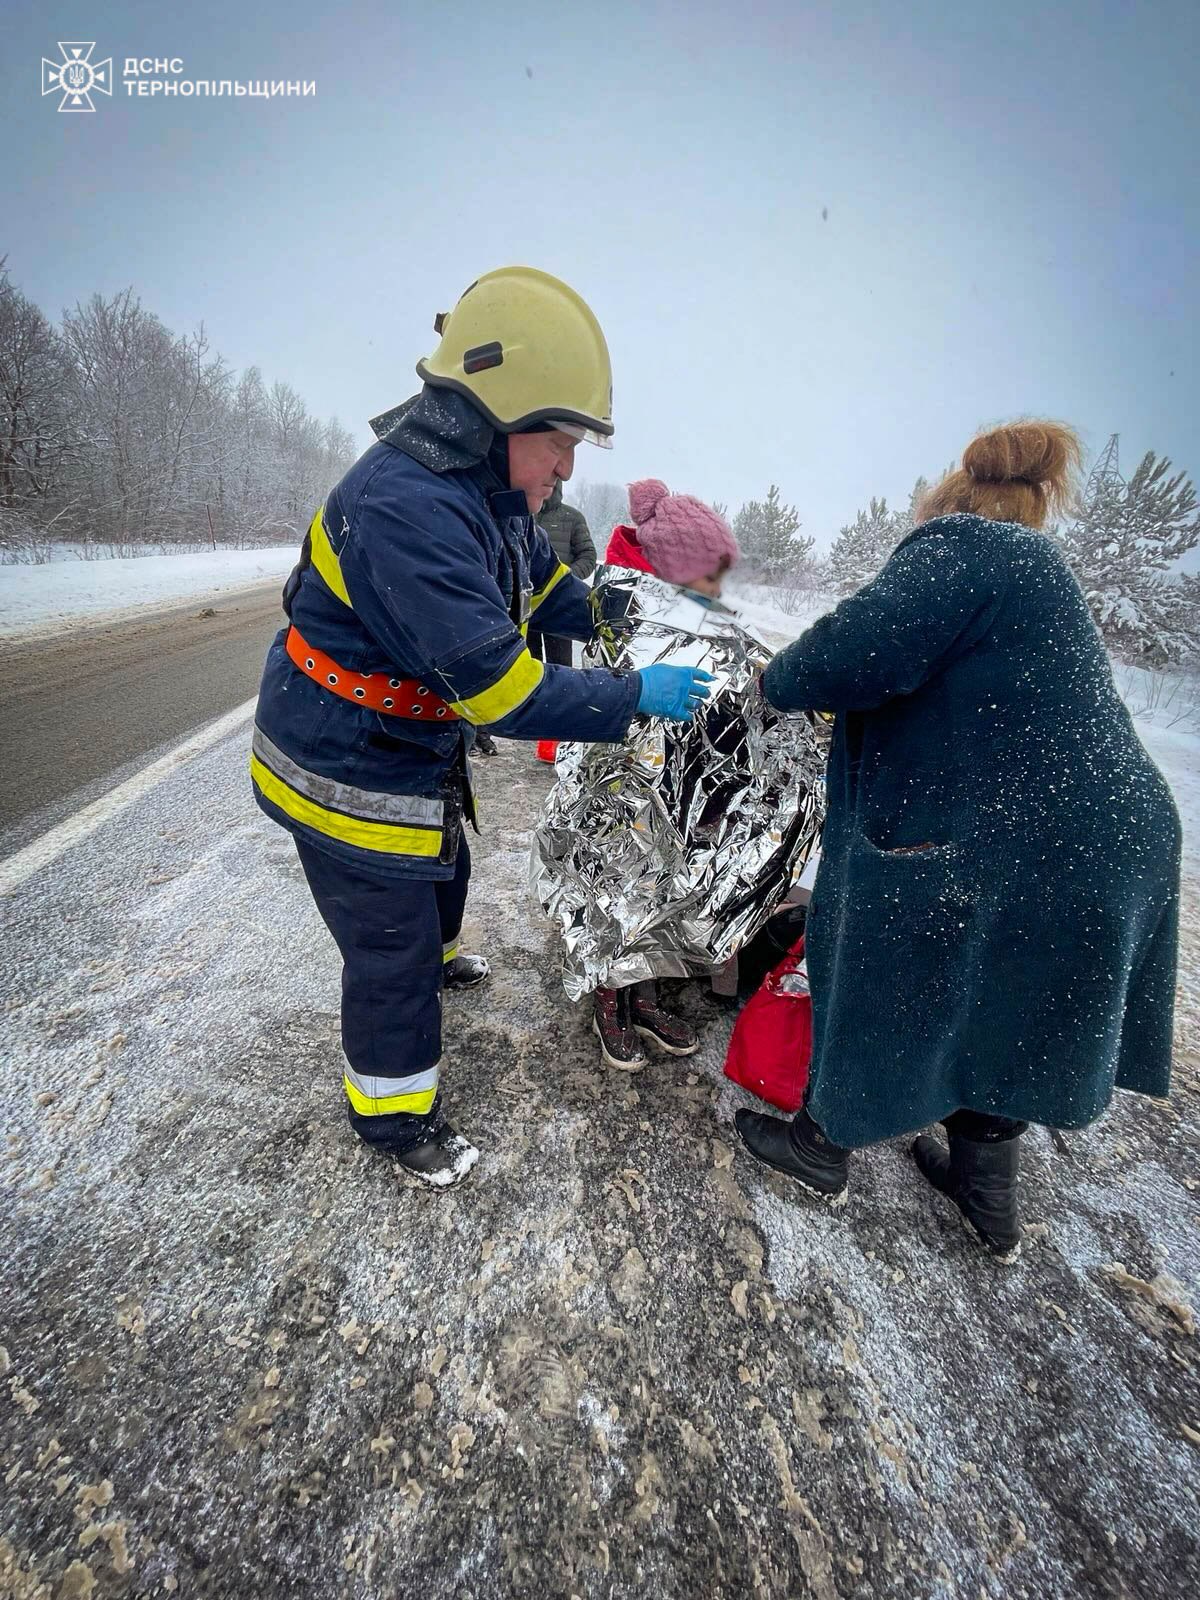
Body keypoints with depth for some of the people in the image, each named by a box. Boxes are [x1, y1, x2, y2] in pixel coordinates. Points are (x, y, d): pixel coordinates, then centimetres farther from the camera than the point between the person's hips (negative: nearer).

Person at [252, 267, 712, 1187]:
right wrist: (636, 696, -28)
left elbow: (548, 586, 11)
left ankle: (435, 961, 62)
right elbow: (498, 688, -36)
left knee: (442, 870, 30)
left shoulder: (490, 493, 0)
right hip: (349, 773, -9)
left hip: (415, 750, 9)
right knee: (390, 946, 4)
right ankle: (393, 1116, 28)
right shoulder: (407, 508, -32)